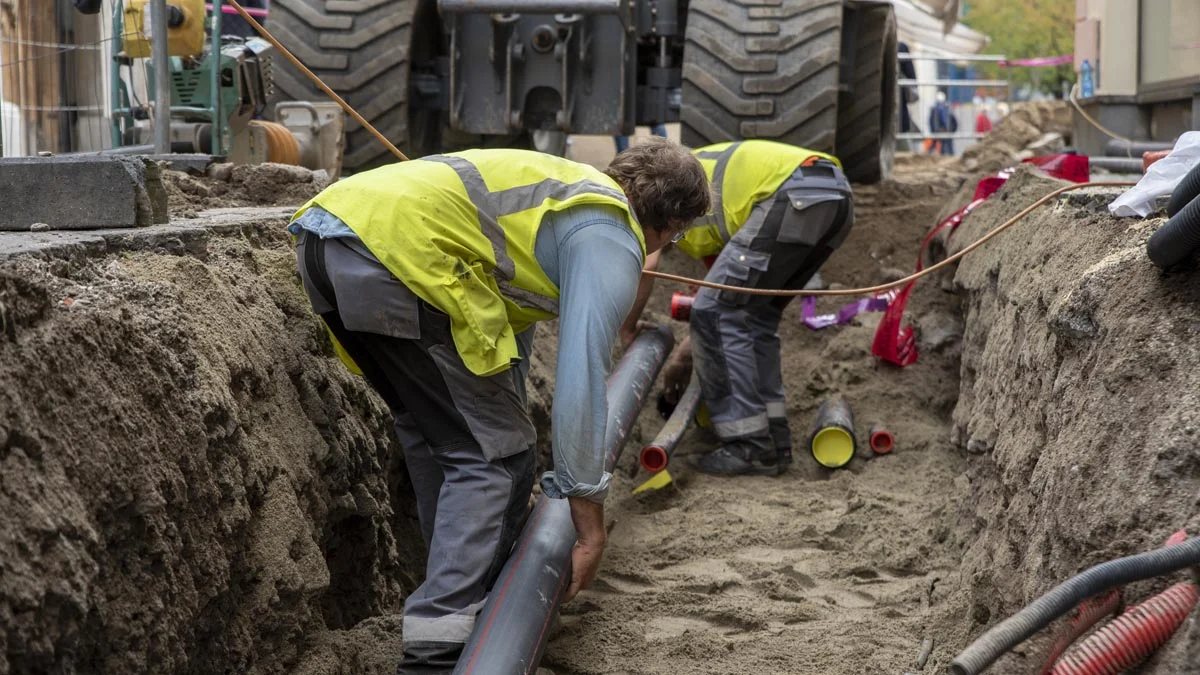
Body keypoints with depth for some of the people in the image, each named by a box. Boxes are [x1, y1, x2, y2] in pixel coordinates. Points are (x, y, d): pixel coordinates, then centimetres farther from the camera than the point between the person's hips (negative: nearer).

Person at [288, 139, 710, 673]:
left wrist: (508, 419, 49)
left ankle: (460, 586, 34)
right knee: (488, 455, -1)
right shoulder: (612, 242, 4)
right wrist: (590, 520, 4)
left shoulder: (566, 190, 31)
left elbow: (509, 317, 40)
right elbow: (582, 379, -4)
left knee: (434, 436, 24)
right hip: (398, 249, -10)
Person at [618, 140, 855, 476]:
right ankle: (773, 439, 18)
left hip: (795, 196, -9)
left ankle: (751, 447, 1)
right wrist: (683, 355, 42)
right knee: (756, 319, 20)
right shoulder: (705, 212, 37)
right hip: (836, 196, 9)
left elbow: (644, 263, -2)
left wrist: (627, 330, 12)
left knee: (717, 314, 1)